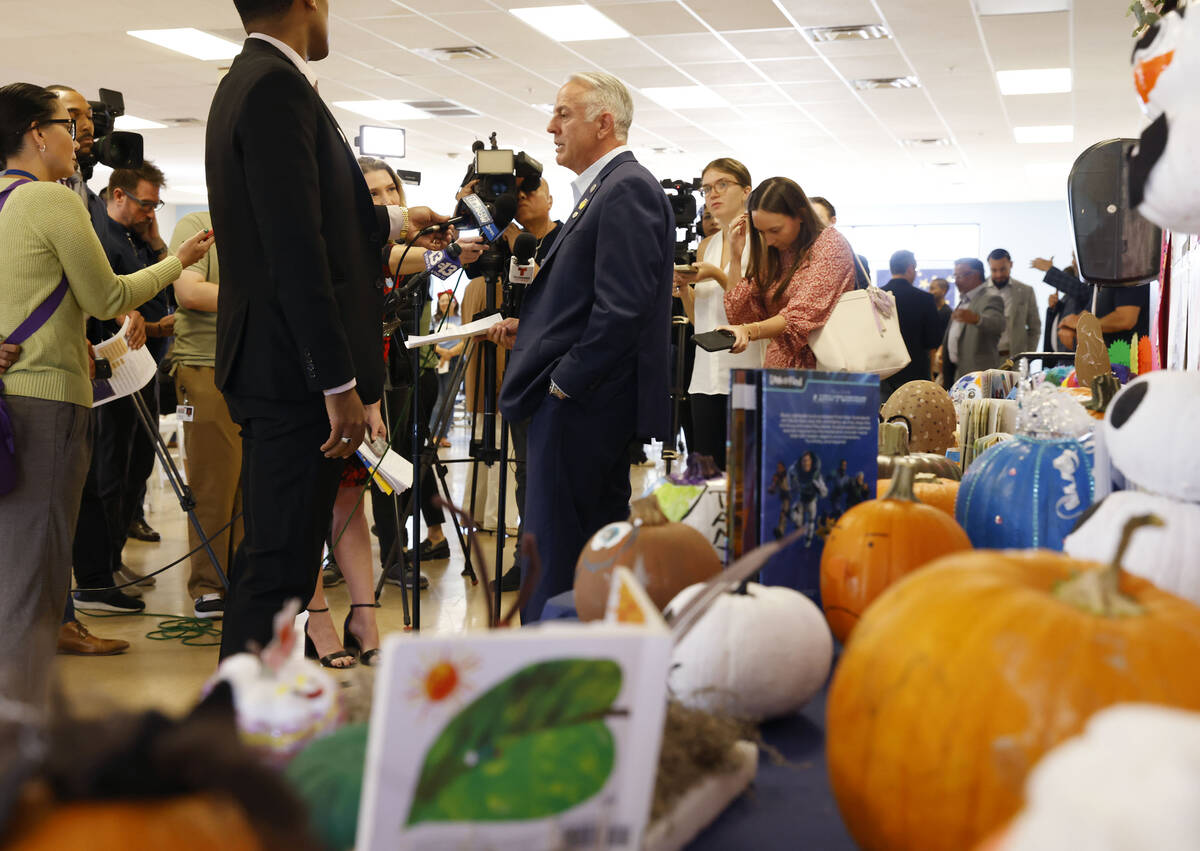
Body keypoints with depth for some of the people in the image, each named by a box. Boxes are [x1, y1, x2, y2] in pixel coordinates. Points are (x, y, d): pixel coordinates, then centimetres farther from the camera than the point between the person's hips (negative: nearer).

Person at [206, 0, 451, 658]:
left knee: (271, 560, 16)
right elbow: (296, 251, -21)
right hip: (297, 372, -10)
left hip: (272, 367, 10)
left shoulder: (246, 83, 17)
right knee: (281, 566, -6)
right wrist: (339, 383, -20)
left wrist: (396, 223, 38)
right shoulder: (278, 87, -14)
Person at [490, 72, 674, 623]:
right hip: (580, 400, 10)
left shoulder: (627, 189, -12)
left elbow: (623, 308, -21)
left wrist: (563, 381, -17)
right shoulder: (602, 189, 20)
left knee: (558, 561, -5)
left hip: (582, 406, -10)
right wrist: (530, 330, 12)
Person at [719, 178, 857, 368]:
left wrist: (749, 331, -29)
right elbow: (740, 315, 11)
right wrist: (735, 256, 7)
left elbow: (803, 315, -15)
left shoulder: (830, 244, -2)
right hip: (776, 370, 3)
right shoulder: (773, 254, 16)